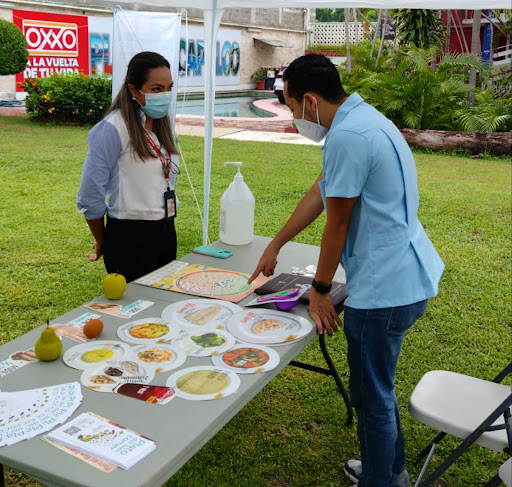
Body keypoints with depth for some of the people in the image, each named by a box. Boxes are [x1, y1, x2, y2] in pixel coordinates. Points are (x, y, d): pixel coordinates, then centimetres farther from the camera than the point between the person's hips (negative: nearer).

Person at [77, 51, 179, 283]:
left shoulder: (161, 123, 8)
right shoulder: (114, 128, -16)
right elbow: (89, 198, -14)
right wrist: (102, 242, 0)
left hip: (166, 233, 7)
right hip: (130, 238, -7)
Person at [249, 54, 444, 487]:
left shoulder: (348, 136, -21)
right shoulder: (364, 119, 12)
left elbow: (337, 223, -16)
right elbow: (319, 194, 18)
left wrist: (320, 290, -2)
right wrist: (275, 246, 25)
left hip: (383, 287, -10)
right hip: (403, 277, 11)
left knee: (372, 394, 7)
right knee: (377, 384, 25)